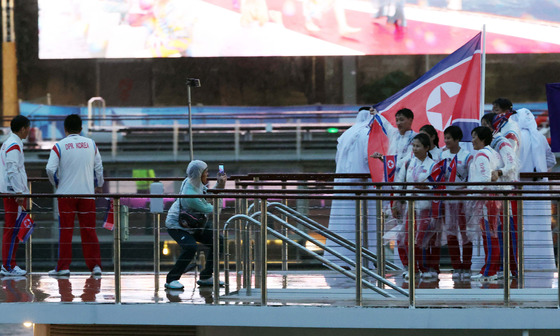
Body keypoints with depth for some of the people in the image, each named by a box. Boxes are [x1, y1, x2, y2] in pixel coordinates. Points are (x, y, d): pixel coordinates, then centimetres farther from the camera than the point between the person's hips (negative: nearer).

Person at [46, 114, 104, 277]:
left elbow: (50, 169, -11)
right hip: (87, 193, 2)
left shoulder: (59, 146, -4)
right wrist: (98, 185, 24)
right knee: (89, 230, 6)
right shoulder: (91, 144, 5)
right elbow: (99, 167, 9)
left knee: (65, 230, 3)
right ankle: (95, 265, 4)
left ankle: (63, 266, 3)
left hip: (66, 193, -2)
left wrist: (56, 183, 7)